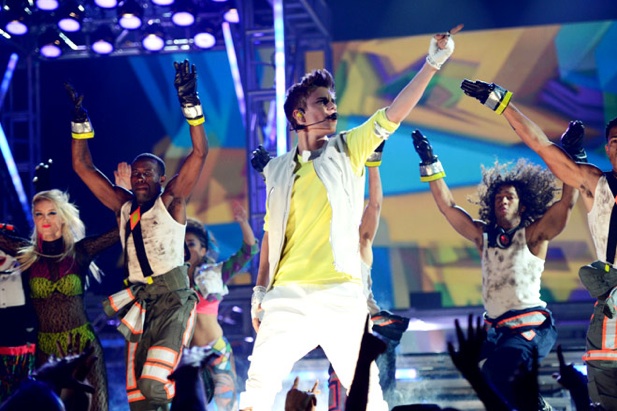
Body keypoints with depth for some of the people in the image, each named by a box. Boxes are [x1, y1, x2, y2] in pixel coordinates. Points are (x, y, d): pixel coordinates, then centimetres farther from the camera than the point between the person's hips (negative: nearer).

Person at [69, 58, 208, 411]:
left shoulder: (170, 201, 0)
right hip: (138, 301, 5)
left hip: (172, 299, -5)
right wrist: (80, 121, 11)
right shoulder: (124, 206, 12)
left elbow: (200, 153, -10)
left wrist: (190, 103, -17)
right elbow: (83, 167, 17)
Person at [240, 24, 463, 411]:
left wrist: (433, 63, -14)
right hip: (287, 295, 2)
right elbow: (271, 233, 15)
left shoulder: (347, 151, 6)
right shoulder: (278, 169, 12)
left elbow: (393, 114, -5)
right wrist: (260, 289, 10)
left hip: (341, 294, -2)